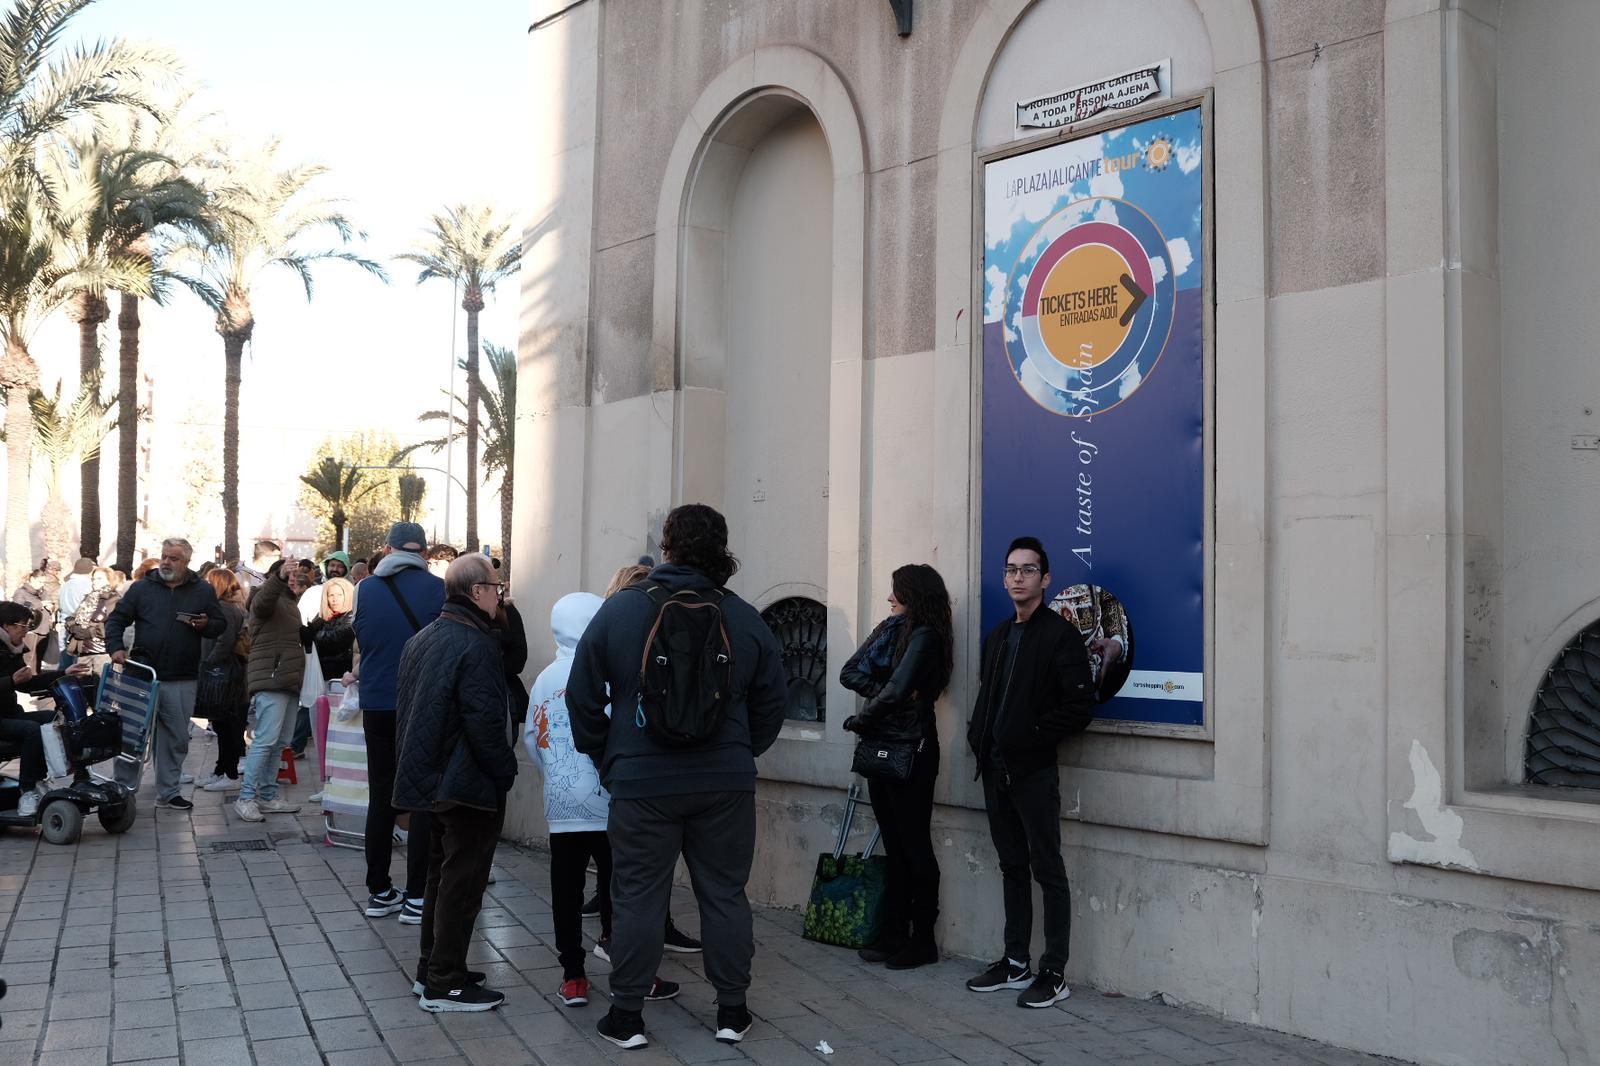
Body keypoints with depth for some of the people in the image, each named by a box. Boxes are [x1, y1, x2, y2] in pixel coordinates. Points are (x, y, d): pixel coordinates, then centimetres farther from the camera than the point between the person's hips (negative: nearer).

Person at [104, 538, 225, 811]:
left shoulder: (203, 591, 7)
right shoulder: (141, 588, 5)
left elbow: (220, 626, 11)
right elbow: (116, 619, 9)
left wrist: (206, 625, -11)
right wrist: (115, 648, -7)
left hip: (182, 681, 1)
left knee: (176, 738, 8)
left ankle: (168, 792, 18)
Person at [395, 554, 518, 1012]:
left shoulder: (421, 639, 10)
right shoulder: (476, 644, -20)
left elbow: (406, 711, 16)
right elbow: (484, 722, -24)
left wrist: (415, 767, 20)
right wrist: (505, 770, -13)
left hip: (430, 779, 10)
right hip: (470, 784, -9)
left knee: (441, 874, 21)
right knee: (462, 883, -1)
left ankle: (430, 966, 30)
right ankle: (445, 984, 5)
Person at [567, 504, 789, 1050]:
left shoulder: (619, 610, -5)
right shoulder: (745, 618, -2)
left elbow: (583, 696, 0)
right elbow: (772, 702, 6)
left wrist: (605, 758, 12)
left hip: (641, 781, -1)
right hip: (726, 783, 2)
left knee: (638, 896, 8)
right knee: (725, 893, 12)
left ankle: (626, 1015, 16)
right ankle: (732, 1011, 21)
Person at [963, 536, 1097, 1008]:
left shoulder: (1060, 635, -7)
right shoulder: (996, 637, 16)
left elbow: (1080, 708, -13)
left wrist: (1031, 735, -15)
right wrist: (979, 736, 6)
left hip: (1034, 772, -7)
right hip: (996, 769, 7)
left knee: (1048, 870, -1)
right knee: (1012, 867, 14)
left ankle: (1054, 973, 5)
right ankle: (1015, 962, 23)